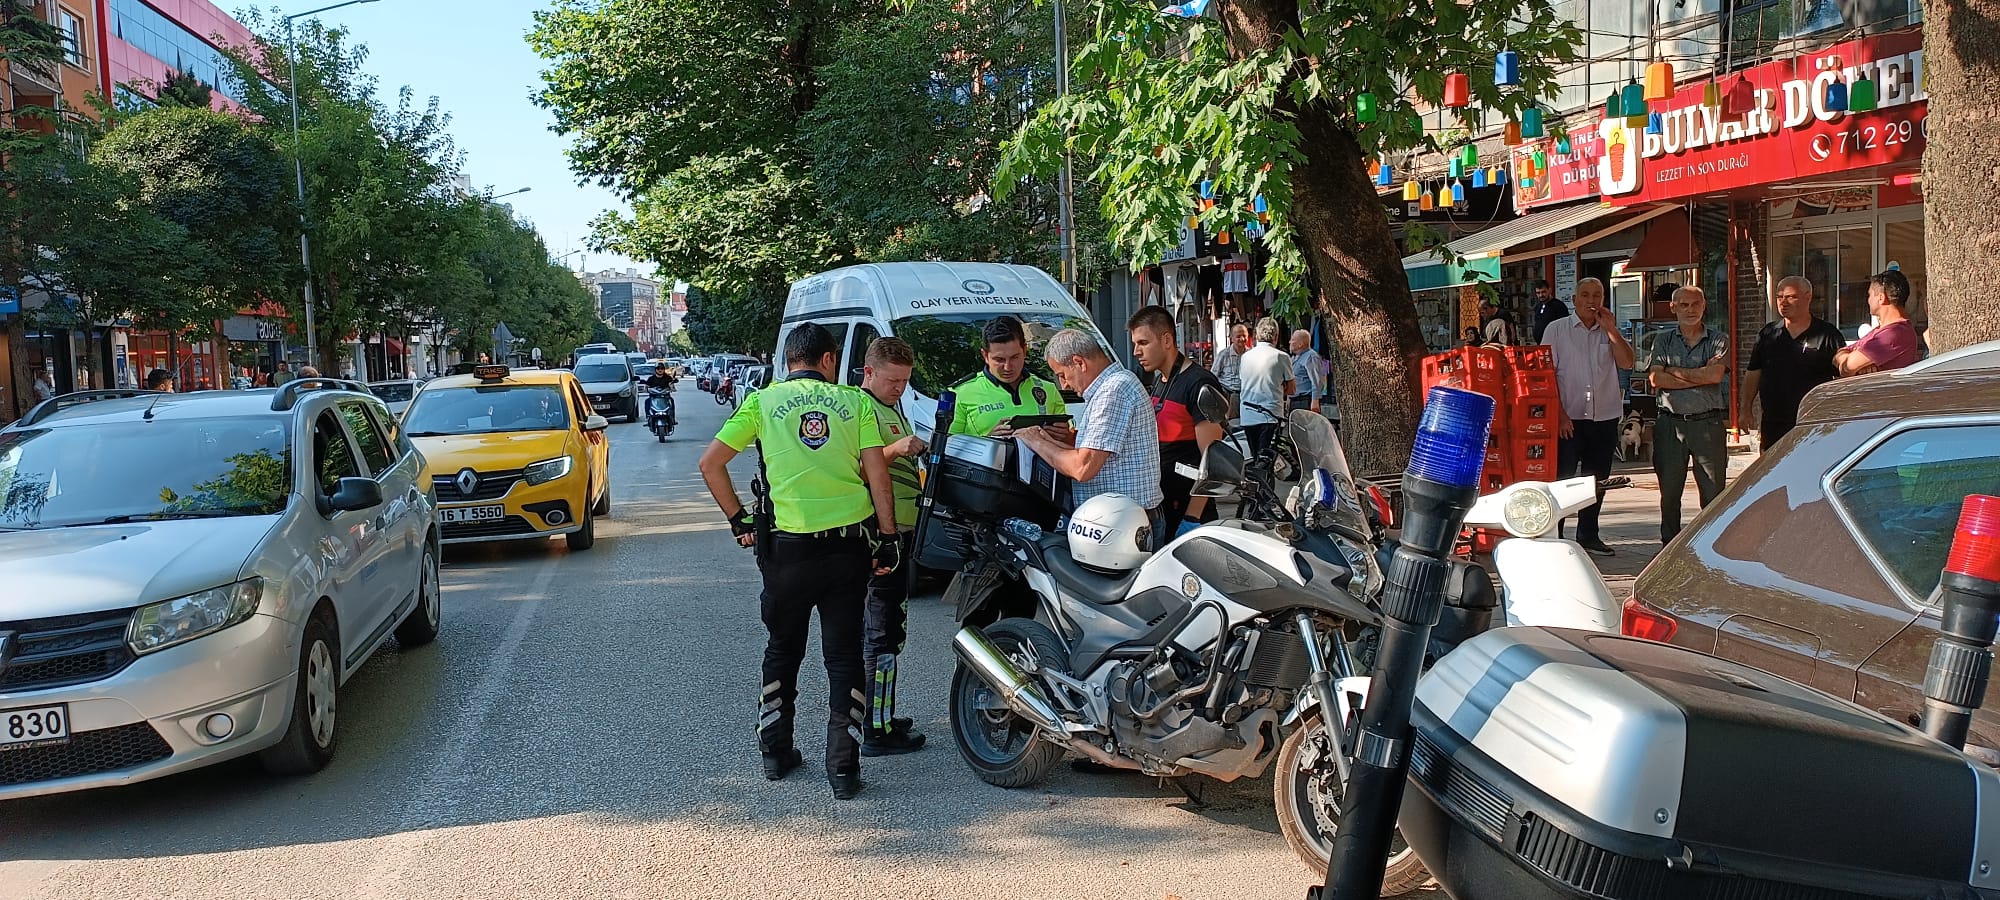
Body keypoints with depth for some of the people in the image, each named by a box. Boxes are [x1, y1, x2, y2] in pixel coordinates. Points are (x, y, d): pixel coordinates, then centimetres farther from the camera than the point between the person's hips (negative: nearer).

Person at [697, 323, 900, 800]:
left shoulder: (763, 401, 3)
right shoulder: (855, 402, 2)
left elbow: (709, 463, -1)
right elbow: (878, 476, -5)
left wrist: (738, 519, 8)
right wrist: (888, 538, 0)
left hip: (787, 546, 1)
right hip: (849, 544, 0)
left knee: (782, 651, 19)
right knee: (844, 656, 6)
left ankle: (775, 751, 27)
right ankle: (843, 768, 4)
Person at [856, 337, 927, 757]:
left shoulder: (891, 408, 20)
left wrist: (917, 452, 15)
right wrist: (895, 449, -32)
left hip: (899, 529, 11)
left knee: (880, 627, 17)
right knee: (884, 631, -8)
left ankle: (878, 717, 28)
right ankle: (878, 731, -5)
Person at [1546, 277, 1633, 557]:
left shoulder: (1610, 332, 12)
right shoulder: (1557, 329, 1)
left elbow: (1627, 363, -4)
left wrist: (1611, 329, -10)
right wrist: (1559, 414, -12)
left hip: (1604, 418, 4)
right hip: (1568, 418, -4)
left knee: (1597, 480, 11)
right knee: (1561, 478, -4)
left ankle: (1588, 535, 23)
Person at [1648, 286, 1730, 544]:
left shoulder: (1718, 341, 6)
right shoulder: (1663, 342, 10)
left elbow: (1715, 374, -11)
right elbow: (1656, 378, -5)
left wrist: (1675, 371, -5)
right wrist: (1700, 377, -8)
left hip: (1708, 423, -1)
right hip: (1671, 423, 1)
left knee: (1713, 490, 0)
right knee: (1669, 490, 6)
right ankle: (1669, 545, 16)